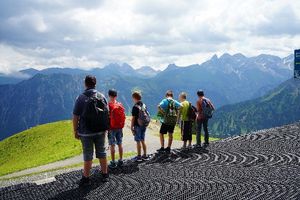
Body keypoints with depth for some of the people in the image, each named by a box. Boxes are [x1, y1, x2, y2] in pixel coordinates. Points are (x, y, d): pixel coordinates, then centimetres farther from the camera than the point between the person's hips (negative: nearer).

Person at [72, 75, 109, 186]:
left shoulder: (81, 98, -12)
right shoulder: (101, 96, -1)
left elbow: (75, 117, -12)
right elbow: (107, 114, 4)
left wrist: (75, 131, -1)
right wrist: (106, 128, 14)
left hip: (86, 132, -3)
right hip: (101, 131, 3)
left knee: (88, 155, 4)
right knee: (102, 152, 14)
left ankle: (86, 178, 13)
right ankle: (105, 175, 23)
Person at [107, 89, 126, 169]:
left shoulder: (109, 105, -12)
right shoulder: (120, 105, 4)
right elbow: (124, 117, 8)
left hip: (112, 128, -5)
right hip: (120, 128, 5)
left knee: (112, 145, -1)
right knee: (120, 144, 12)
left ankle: (113, 163, 2)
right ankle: (120, 161, 18)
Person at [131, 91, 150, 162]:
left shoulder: (135, 107, -15)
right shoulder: (144, 105, 6)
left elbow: (133, 118, -14)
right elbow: (147, 115, 10)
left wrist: (132, 127, -8)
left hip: (138, 126, -7)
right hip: (144, 125, 7)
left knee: (138, 141, 1)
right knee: (143, 140, 15)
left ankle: (139, 156, 7)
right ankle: (145, 155, 19)